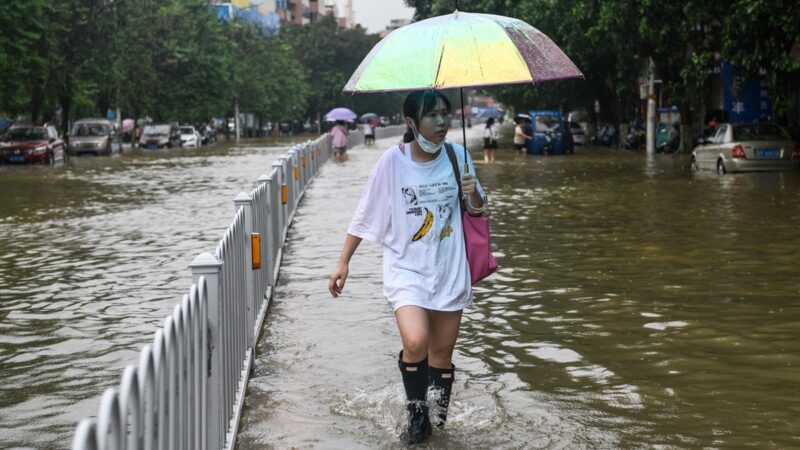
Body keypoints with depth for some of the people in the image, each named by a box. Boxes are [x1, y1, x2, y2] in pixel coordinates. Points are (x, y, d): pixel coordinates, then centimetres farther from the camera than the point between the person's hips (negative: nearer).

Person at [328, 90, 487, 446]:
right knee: (415, 342, -23)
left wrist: (473, 193, -11)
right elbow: (365, 214, -3)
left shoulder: (456, 156, 0)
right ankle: (417, 415, 0)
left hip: (449, 269, 3)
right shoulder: (393, 161, -9)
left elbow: (478, 210, 12)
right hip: (406, 268, -3)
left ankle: (437, 419, 28)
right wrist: (343, 262, -5)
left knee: (442, 354, 8)